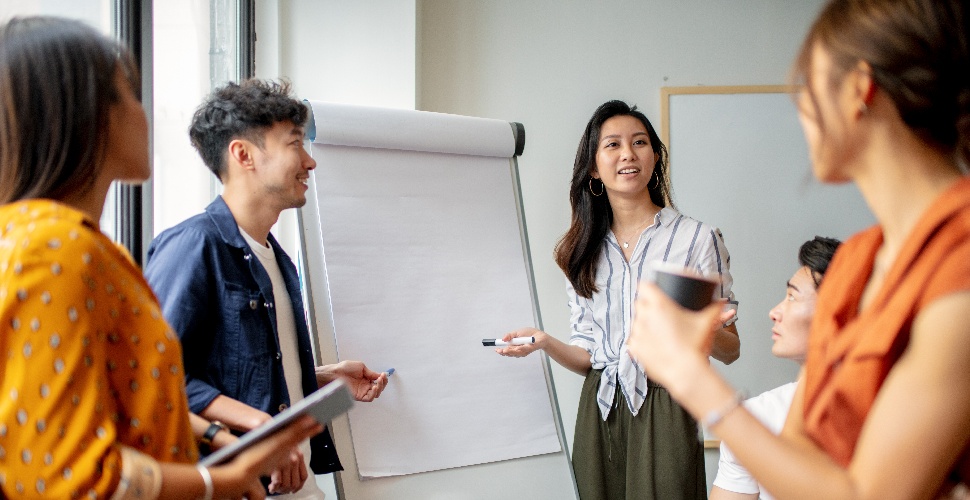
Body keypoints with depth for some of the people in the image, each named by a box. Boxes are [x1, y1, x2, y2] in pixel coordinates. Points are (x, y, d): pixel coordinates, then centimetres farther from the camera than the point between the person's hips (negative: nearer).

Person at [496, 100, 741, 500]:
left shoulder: (697, 238, 0)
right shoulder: (584, 251, 10)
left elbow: (730, 350, 0)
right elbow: (588, 357, 8)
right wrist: (545, 342, -11)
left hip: (663, 413, -3)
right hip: (599, 416, 3)